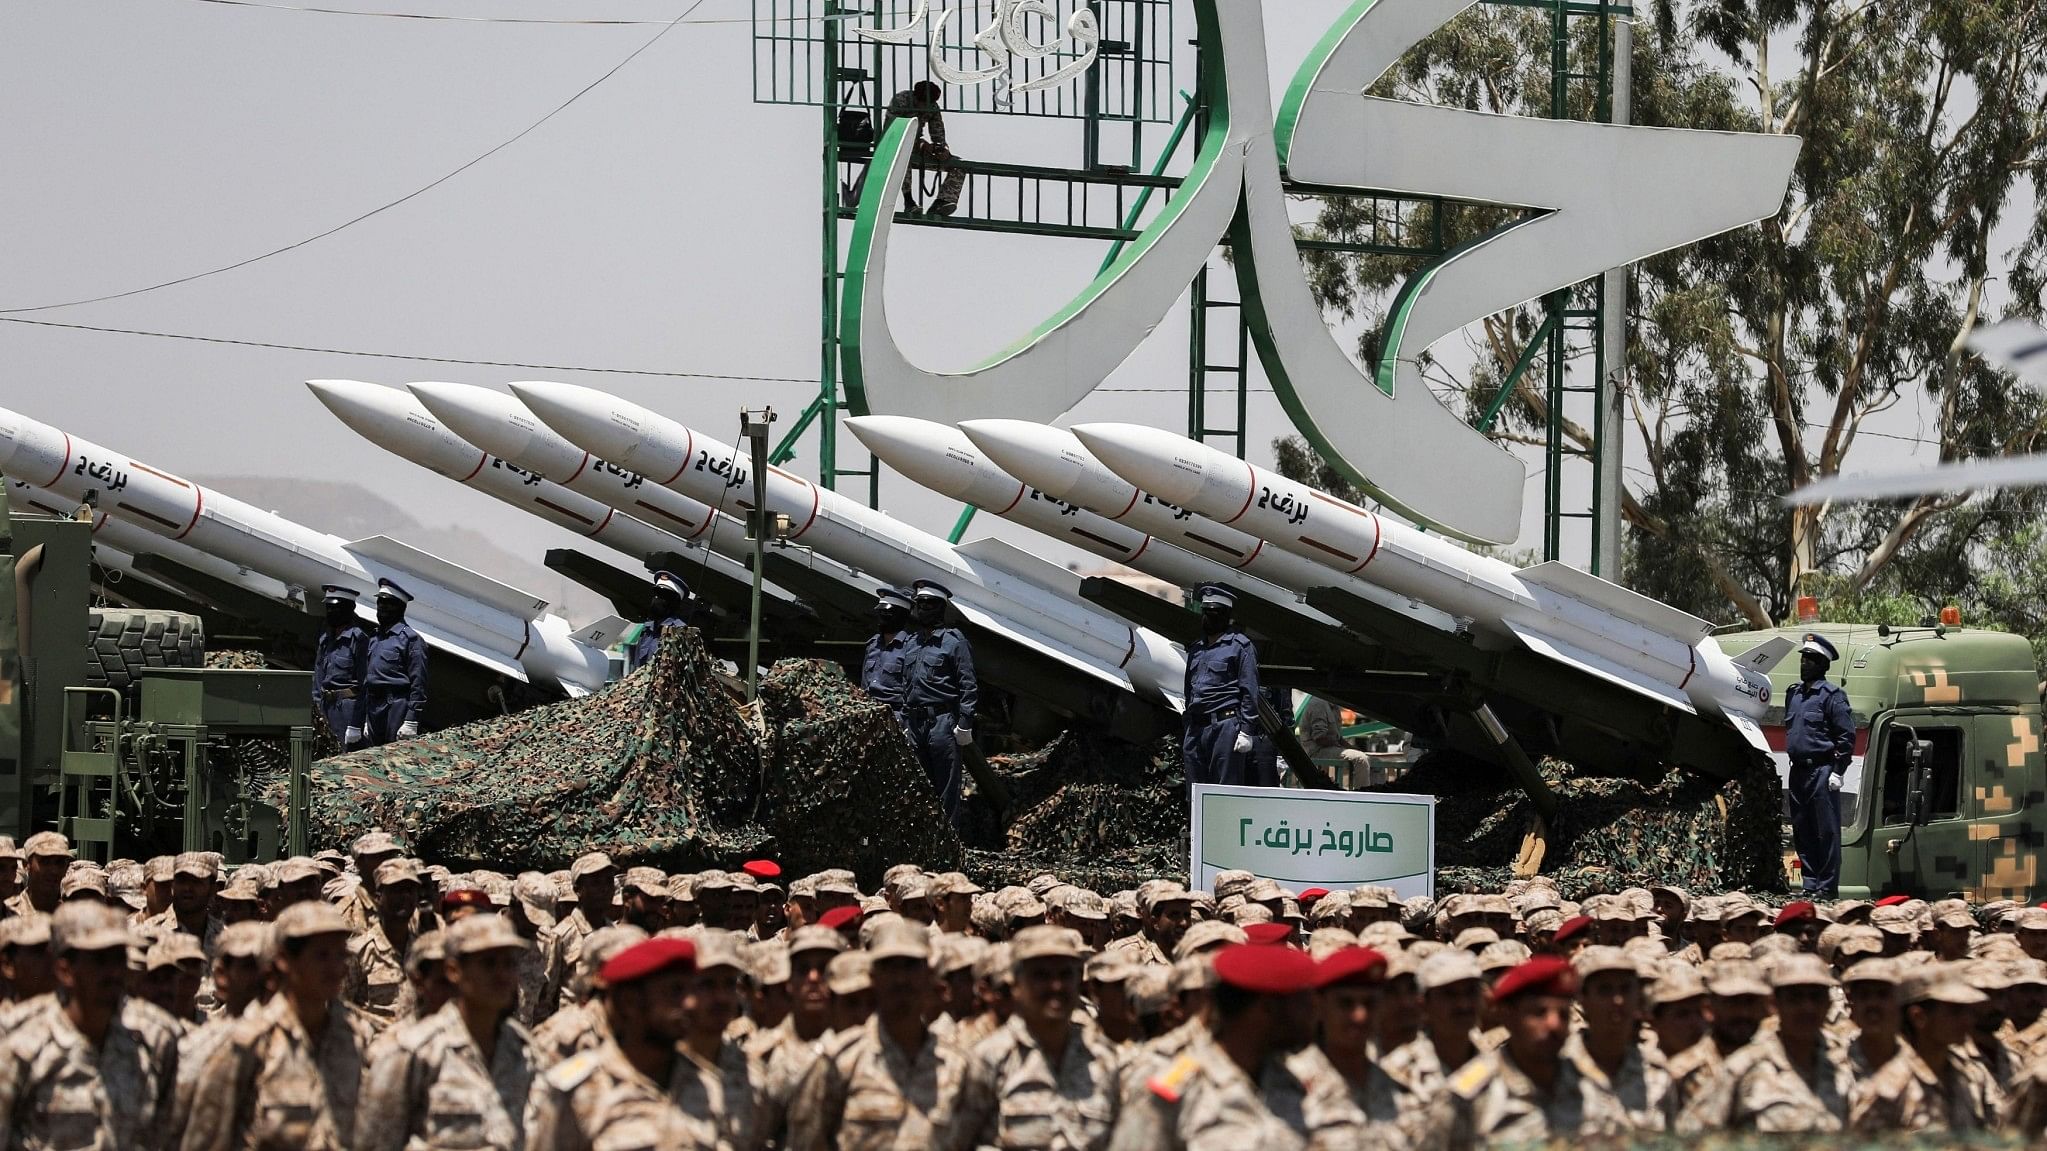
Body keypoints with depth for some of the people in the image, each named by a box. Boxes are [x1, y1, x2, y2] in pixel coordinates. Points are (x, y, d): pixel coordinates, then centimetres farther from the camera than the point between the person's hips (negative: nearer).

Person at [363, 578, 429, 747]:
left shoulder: (410, 638, -4)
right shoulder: (374, 638, 19)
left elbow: (418, 684, -9)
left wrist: (411, 722, -16)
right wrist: (366, 720, 17)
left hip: (397, 707, -7)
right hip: (373, 709, 7)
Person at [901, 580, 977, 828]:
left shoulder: (953, 641, -4)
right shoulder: (912, 643, 17)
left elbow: (968, 686, -8)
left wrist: (964, 724, -14)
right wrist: (903, 722, 15)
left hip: (942, 723, -7)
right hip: (915, 723, 7)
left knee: (946, 789, -5)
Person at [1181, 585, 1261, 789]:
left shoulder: (1240, 646, 0)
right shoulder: (1196, 648, 20)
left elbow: (1249, 692, -6)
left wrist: (1246, 731, -13)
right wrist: (1186, 733, 19)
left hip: (1225, 727, -7)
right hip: (1196, 730, 7)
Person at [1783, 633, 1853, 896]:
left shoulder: (1831, 695, -6)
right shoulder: (1793, 693, 16)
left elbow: (1847, 736, -9)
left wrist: (1837, 772, -13)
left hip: (1822, 772, -8)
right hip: (1798, 772, 8)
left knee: (1827, 833, -4)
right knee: (1801, 832, 9)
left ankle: (1826, 888, -4)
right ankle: (1811, 884, 15)